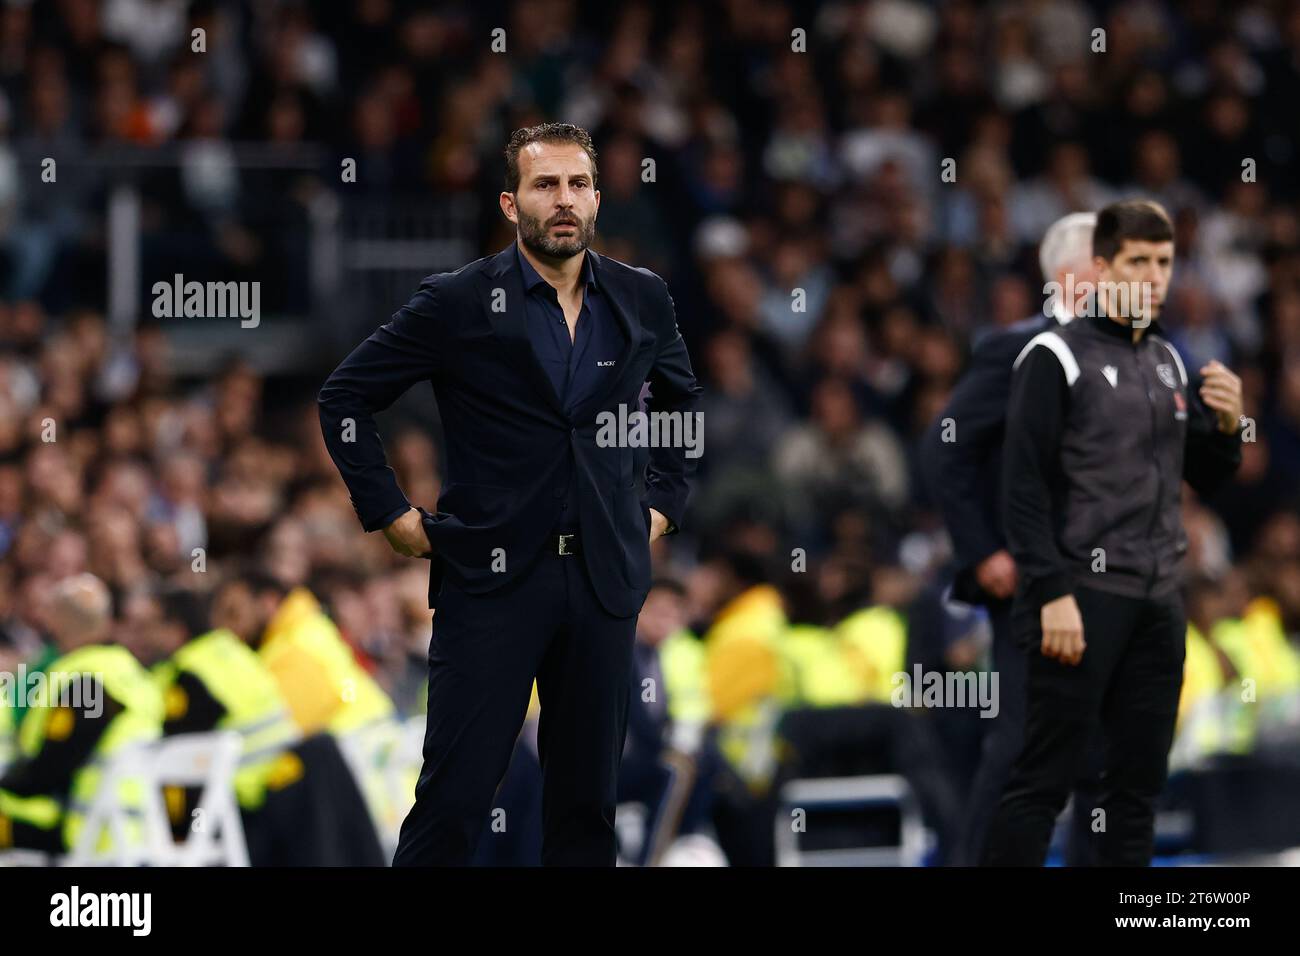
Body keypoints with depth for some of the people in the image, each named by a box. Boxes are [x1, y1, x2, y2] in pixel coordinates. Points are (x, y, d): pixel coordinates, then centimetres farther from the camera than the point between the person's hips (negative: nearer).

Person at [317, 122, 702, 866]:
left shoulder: (643, 300, 7)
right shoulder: (459, 302, -4)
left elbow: (682, 398, 26)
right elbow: (347, 396, 3)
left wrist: (665, 504, 16)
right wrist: (392, 515, -1)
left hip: (604, 580, 3)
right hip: (492, 578, -3)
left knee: (589, 800, 6)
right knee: (454, 802, -5)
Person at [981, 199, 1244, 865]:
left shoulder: (1169, 362, 14)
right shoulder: (1055, 359, -7)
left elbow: (1204, 477, 21)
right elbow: (1022, 488, -11)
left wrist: (1227, 423, 0)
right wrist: (1052, 595, -18)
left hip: (1158, 604, 7)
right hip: (1083, 599, -7)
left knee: (1139, 780, 8)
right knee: (1045, 779, -6)